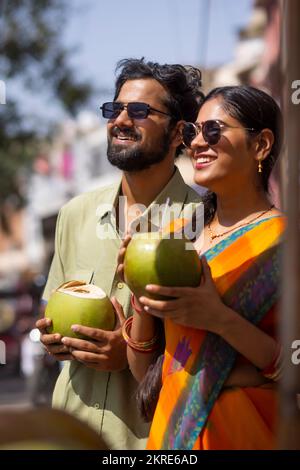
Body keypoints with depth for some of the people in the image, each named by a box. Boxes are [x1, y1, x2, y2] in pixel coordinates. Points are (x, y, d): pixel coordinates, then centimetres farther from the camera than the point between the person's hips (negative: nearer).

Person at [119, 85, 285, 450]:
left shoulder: (283, 239, -11)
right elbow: (147, 376, 5)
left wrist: (221, 320, -25)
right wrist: (141, 299, -10)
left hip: (247, 433, -4)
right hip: (170, 430, 5)